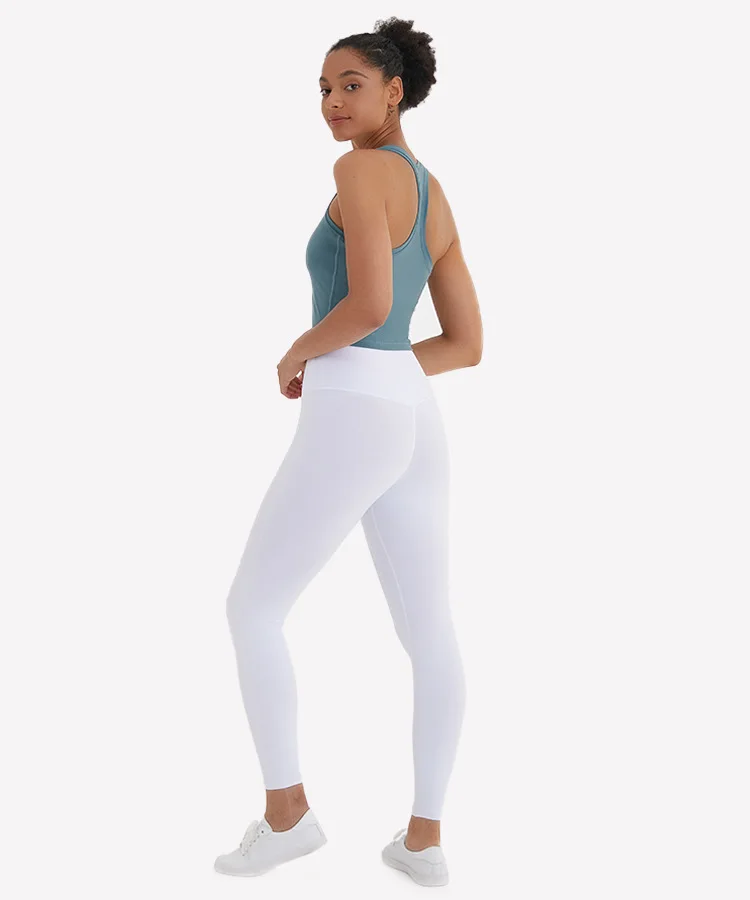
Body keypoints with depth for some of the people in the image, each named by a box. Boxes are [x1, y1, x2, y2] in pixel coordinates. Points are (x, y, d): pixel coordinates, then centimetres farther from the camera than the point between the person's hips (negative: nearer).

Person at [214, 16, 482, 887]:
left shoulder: (362, 169, -7)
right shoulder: (437, 200, 18)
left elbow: (370, 302, -22)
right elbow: (467, 345, 18)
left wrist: (299, 354, -3)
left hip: (350, 423, -9)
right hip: (415, 423, 9)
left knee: (251, 608, 6)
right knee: (429, 633, 12)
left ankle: (287, 811, 11)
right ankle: (425, 837, 19)